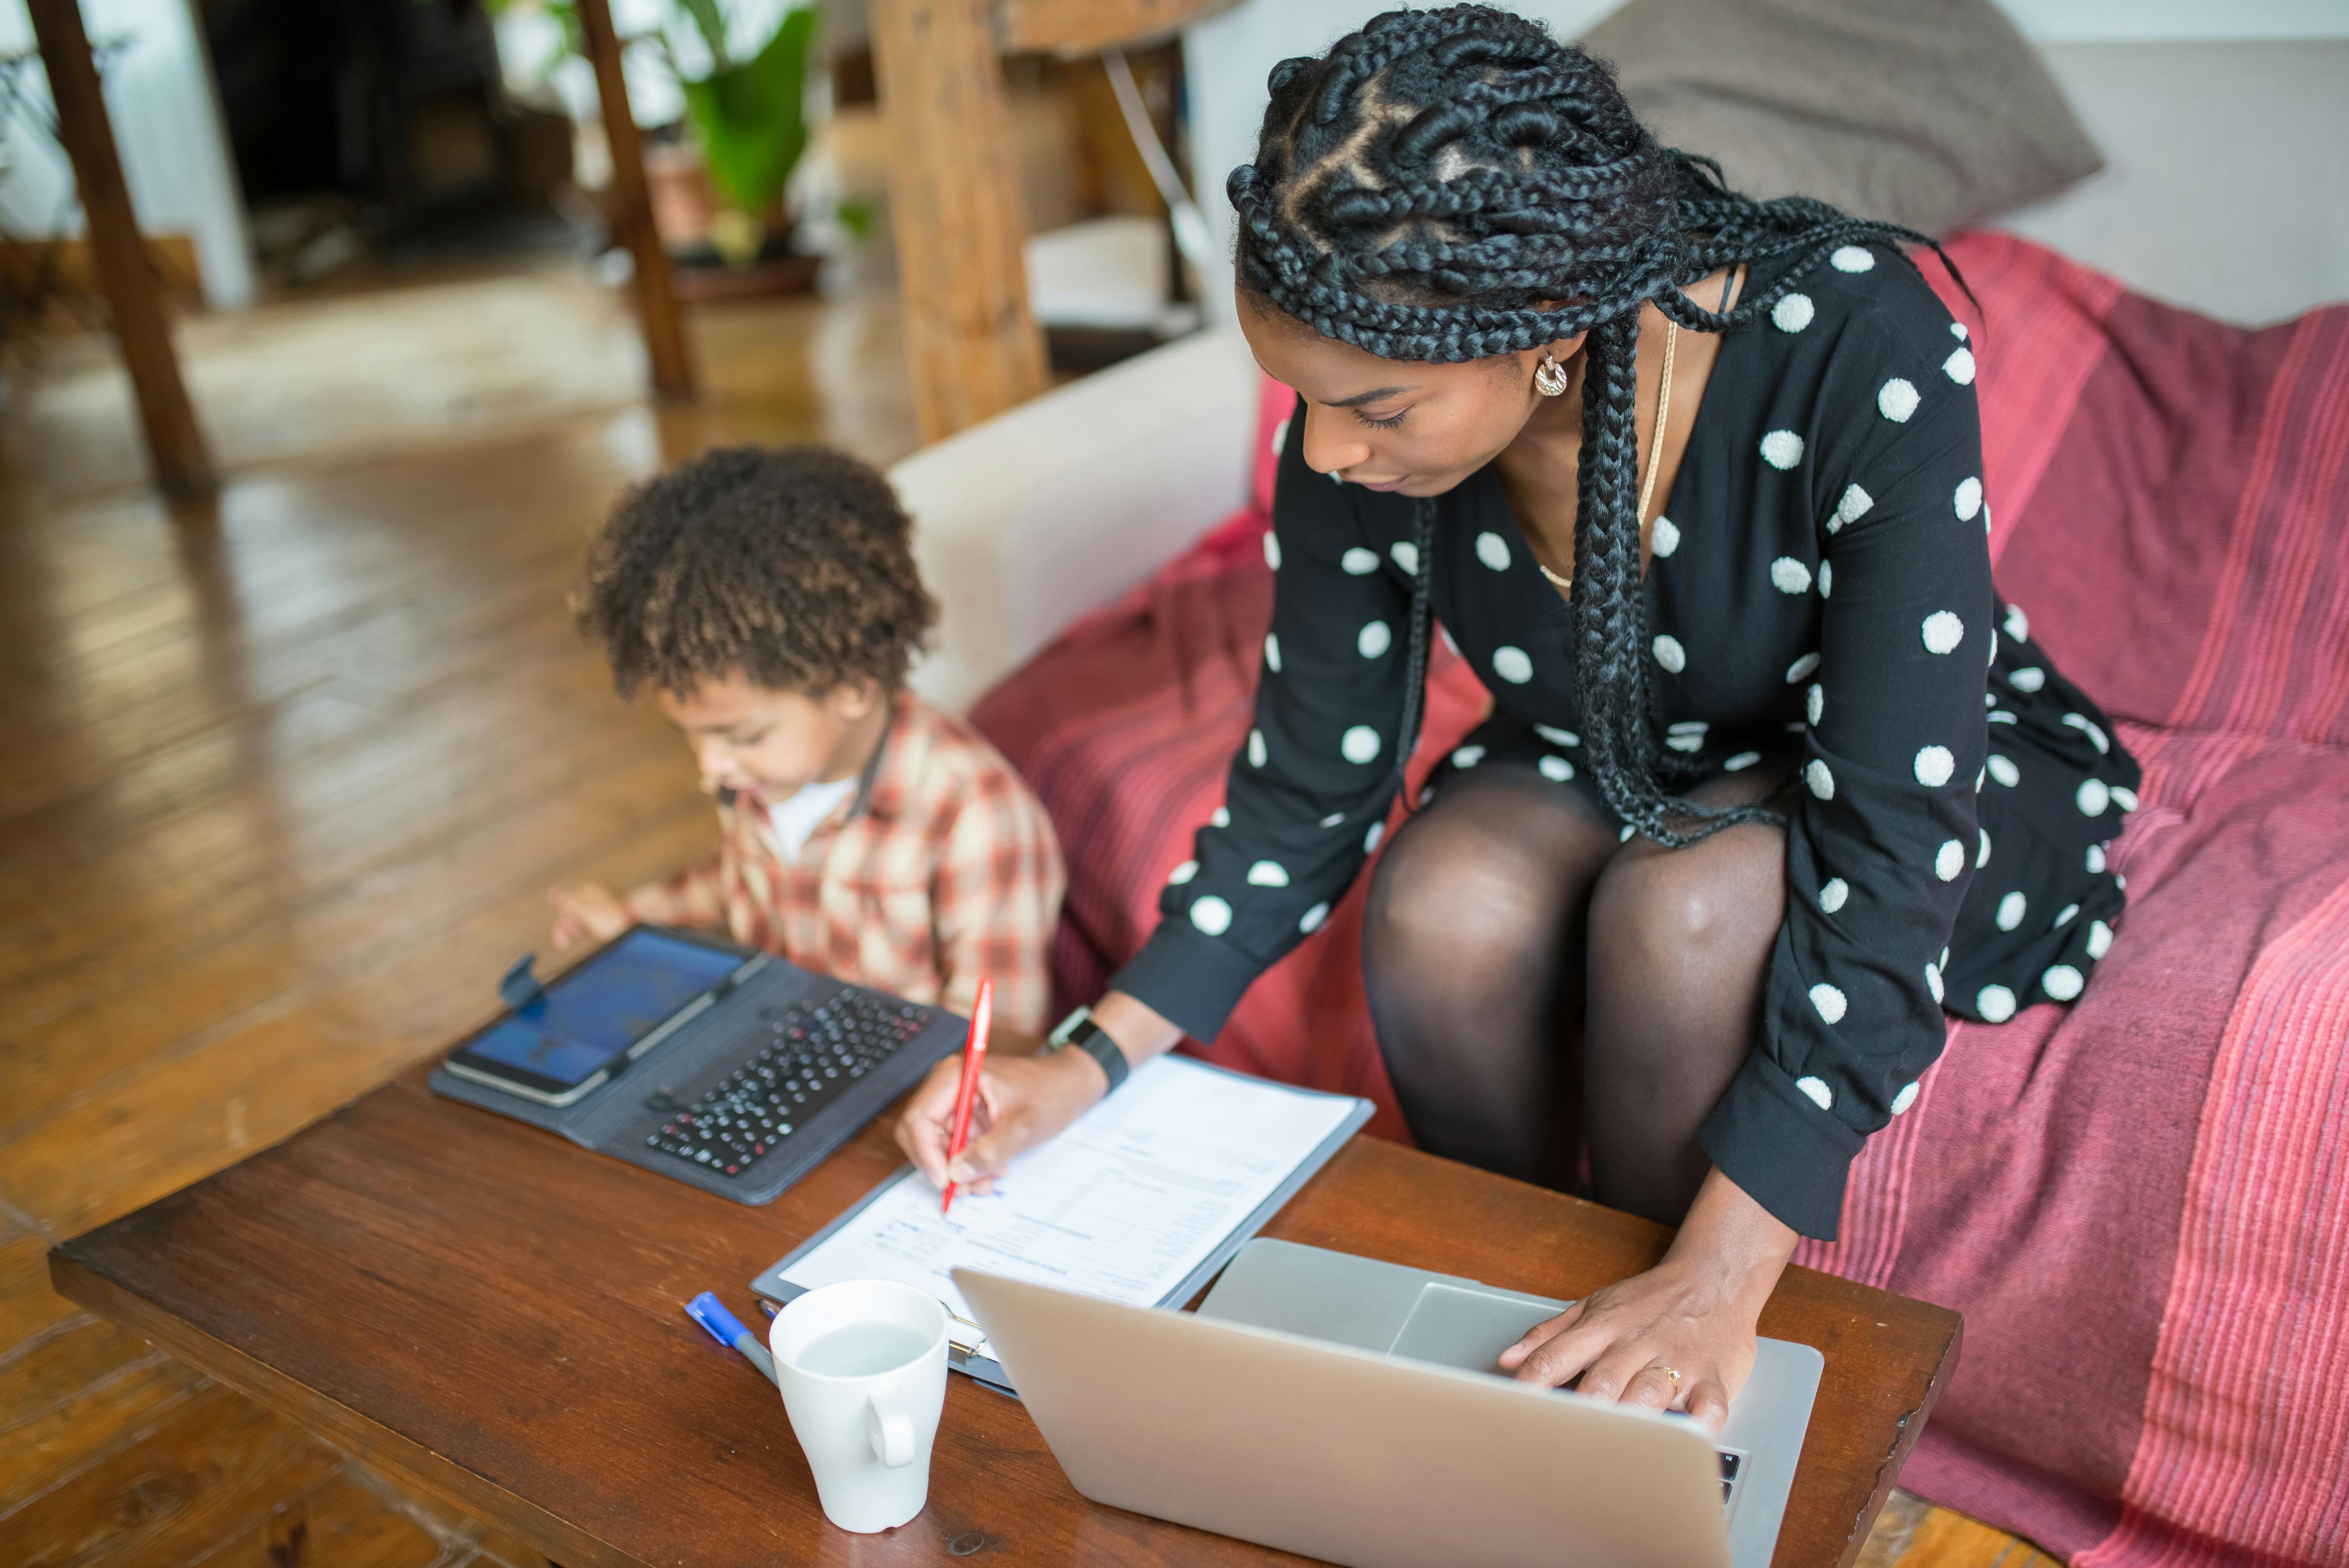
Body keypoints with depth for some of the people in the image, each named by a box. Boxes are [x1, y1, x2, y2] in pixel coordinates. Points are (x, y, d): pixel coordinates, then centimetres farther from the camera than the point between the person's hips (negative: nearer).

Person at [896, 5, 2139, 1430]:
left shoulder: (1858, 348, -34)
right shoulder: (1355, 444, -21)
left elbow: (1891, 845, -36)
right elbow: (1310, 790, -9)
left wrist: (1721, 1274, -41)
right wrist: (1092, 1064, -20)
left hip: (1942, 771, -3)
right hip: (1612, 766, 3)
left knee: (1685, 907, -34)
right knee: (1440, 911, -29)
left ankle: (1671, 1410, -9)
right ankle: (1517, 1330, -2)